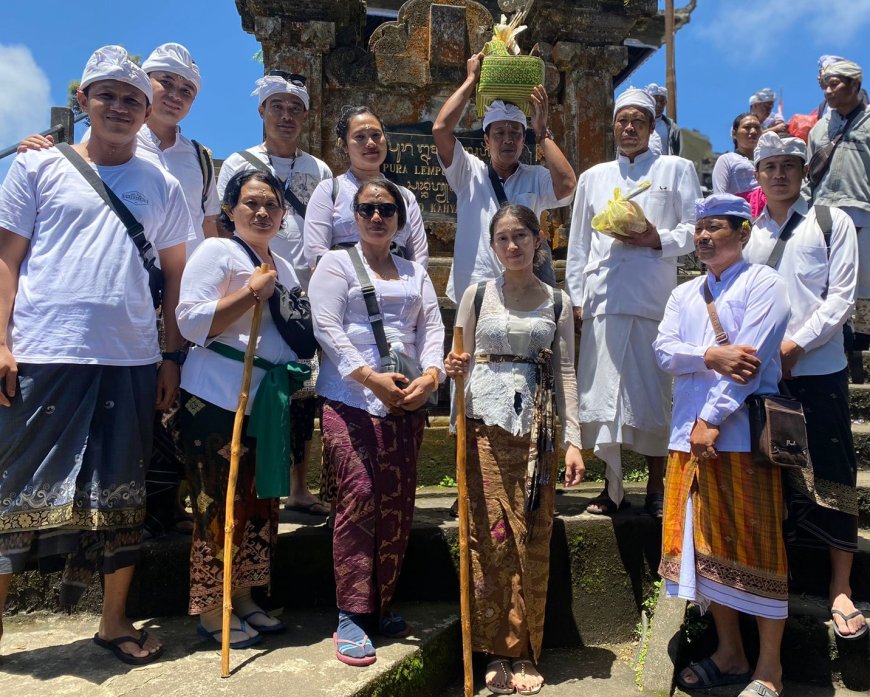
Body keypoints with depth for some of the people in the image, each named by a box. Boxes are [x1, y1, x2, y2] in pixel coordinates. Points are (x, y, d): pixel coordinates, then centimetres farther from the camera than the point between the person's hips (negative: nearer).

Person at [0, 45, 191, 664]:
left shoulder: (163, 186, 12)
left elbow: (176, 275, 11)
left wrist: (171, 358, 6)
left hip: (130, 362, 2)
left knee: (122, 493, 9)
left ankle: (116, 621, 24)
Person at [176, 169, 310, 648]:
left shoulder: (282, 267, 17)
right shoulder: (217, 251, -5)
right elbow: (191, 321, -17)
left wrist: (298, 373, 7)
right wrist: (252, 292, -18)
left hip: (266, 403, 8)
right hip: (217, 401, -7)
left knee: (259, 504, 12)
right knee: (219, 506, -1)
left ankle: (243, 600, 25)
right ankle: (210, 611, 12)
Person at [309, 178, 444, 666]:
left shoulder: (415, 273, 20)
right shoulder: (337, 263, 6)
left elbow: (432, 328, 9)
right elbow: (327, 326, -7)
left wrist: (431, 375, -11)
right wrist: (370, 377, -18)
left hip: (407, 401, 5)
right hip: (349, 398, -4)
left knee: (398, 503, 5)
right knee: (359, 495, -13)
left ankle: (382, 604, 19)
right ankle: (351, 615, -3)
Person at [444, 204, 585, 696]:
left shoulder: (558, 301, 8)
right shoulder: (477, 295, 5)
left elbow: (565, 373, 6)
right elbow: (461, 364, 9)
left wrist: (573, 439, -1)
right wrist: (453, 372, -15)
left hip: (537, 426, 1)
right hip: (486, 421, -1)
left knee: (532, 540, 3)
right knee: (491, 537, 0)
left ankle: (526, 654, 16)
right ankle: (496, 650, 14)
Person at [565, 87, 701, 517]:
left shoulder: (676, 169, 12)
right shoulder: (594, 176, 20)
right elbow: (578, 244, 17)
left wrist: (659, 239, -13)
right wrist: (576, 297, 10)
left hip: (654, 300, -2)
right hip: (602, 300, 3)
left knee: (653, 392, 0)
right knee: (603, 393, 1)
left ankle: (656, 488, 14)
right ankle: (611, 486, 14)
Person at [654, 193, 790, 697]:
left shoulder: (763, 284, -1)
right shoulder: (684, 294, 17)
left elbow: (753, 358, -12)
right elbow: (665, 352, 3)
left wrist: (711, 420, -15)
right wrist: (711, 356, -15)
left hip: (742, 435, -6)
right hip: (690, 435, 6)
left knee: (755, 547, 0)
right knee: (708, 545, 10)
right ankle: (730, 655, 25)